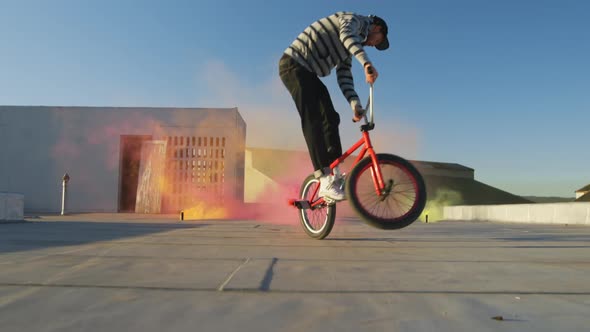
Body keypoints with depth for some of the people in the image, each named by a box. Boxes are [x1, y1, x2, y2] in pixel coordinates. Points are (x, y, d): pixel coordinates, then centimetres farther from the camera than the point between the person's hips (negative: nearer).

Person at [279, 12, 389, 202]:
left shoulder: (349, 47, 23)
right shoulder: (354, 19, -2)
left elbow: (344, 76, 10)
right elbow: (346, 35, -28)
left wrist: (355, 104, -5)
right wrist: (366, 62, -43)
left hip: (307, 72, 10)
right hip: (294, 65, -10)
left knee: (331, 119, 4)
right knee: (312, 121, -19)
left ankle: (334, 173, 6)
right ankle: (325, 181, -25)